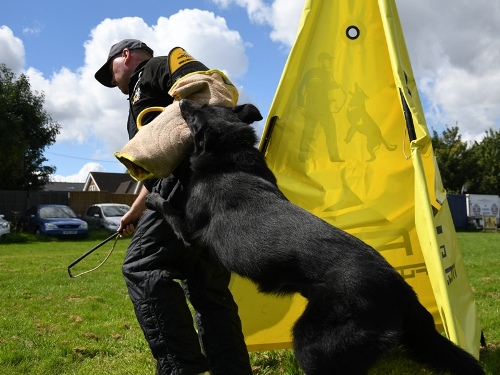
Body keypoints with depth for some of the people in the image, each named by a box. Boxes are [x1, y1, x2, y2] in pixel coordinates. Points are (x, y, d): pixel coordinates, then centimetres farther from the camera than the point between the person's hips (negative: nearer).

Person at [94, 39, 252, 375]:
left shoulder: (155, 67, 9)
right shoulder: (142, 93, 37)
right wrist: (136, 211, 44)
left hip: (192, 178, -10)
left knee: (142, 267, -12)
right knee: (207, 289, 7)